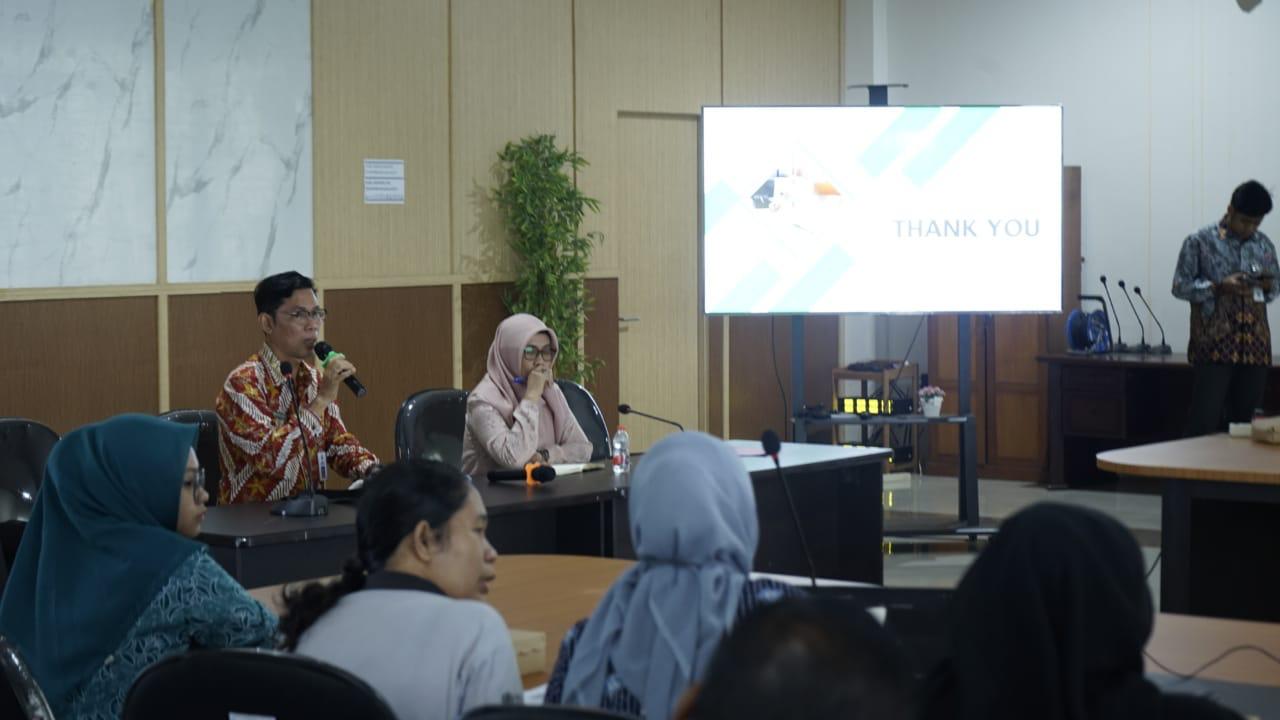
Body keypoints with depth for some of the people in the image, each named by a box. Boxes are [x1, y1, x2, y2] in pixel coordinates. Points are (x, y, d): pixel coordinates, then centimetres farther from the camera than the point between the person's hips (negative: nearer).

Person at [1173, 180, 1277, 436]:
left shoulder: (1265, 245, 12)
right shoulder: (1200, 241, -1)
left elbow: (1276, 286, 20)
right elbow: (1181, 286, -2)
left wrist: (1268, 286, -5)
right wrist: (1220, 287, -16)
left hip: (1255, 345, 4)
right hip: (1214, 344, -4)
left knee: (1244, 418, 5)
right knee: (1205, 420, -9)